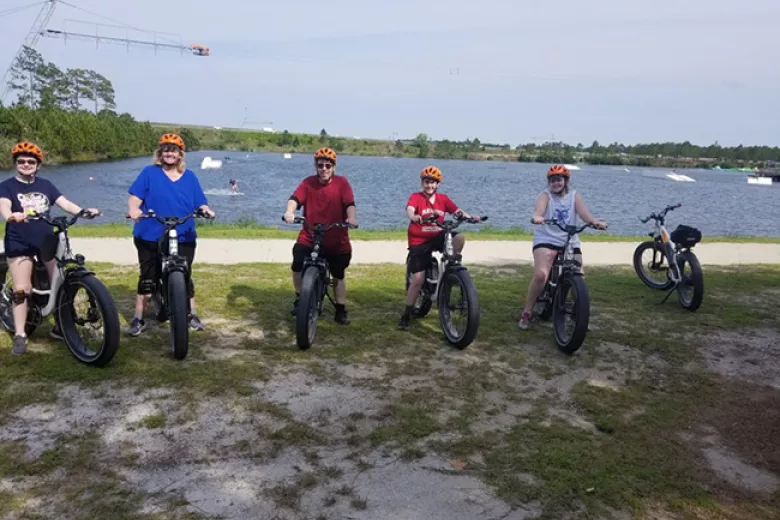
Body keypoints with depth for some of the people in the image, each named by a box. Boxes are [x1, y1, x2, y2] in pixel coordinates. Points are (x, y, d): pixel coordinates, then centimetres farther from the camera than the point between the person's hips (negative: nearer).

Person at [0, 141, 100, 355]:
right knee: (21, 290, -6)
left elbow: (65, 203, 0)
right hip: (19, 244, -3)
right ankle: (20, 335, 1)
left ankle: (60, 327, 19)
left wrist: (84, 211, -19)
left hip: (47, 241, 3)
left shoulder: (45, 185, 10)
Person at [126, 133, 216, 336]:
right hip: (150, 238, -1)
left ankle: (192, 315, 22)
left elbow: (199, 203, 6)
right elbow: (135, 197, -6)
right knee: (147, 278, 6)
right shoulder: (149, 173, 2)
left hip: (183, 239, 2)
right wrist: (133, 209, -27)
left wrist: (206, 210, -16)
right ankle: (138, 318, 17)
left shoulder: (189, 177, 9)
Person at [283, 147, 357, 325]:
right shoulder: (308, 183, -2)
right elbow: (295, 198, -16)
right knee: (298, 265, -19)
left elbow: (350, 204, -16)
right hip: (308, 238, 0)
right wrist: (289, 211, -37)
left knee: (338, 275, 11)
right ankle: (299, 299, 6)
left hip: (336, 241, 0)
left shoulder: (341, 183, -5)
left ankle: (341, 310, 28)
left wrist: (352, 217, -36)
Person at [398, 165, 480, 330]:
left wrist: (469, 217, -25)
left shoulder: (443, 198, 4)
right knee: (418, 279, -9)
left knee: (459, 237, -27)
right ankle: (406, 315, 6)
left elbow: (457, 210, -5)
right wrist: (416, 217, -49)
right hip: (419, 242, -3)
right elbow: (409, 211, -26)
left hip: (437, 236, 3)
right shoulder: (415, 197, -7)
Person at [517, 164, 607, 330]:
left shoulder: (574, 196, 11)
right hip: (546, 240, -4)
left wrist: (596, 222, -28)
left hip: (570, 242, 4)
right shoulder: (546, 195, 1)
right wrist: (536, 217, -45)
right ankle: (526, 313, -10)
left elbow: (584, 212, -6)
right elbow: (539, 210, -21)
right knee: (541, 275, -24)